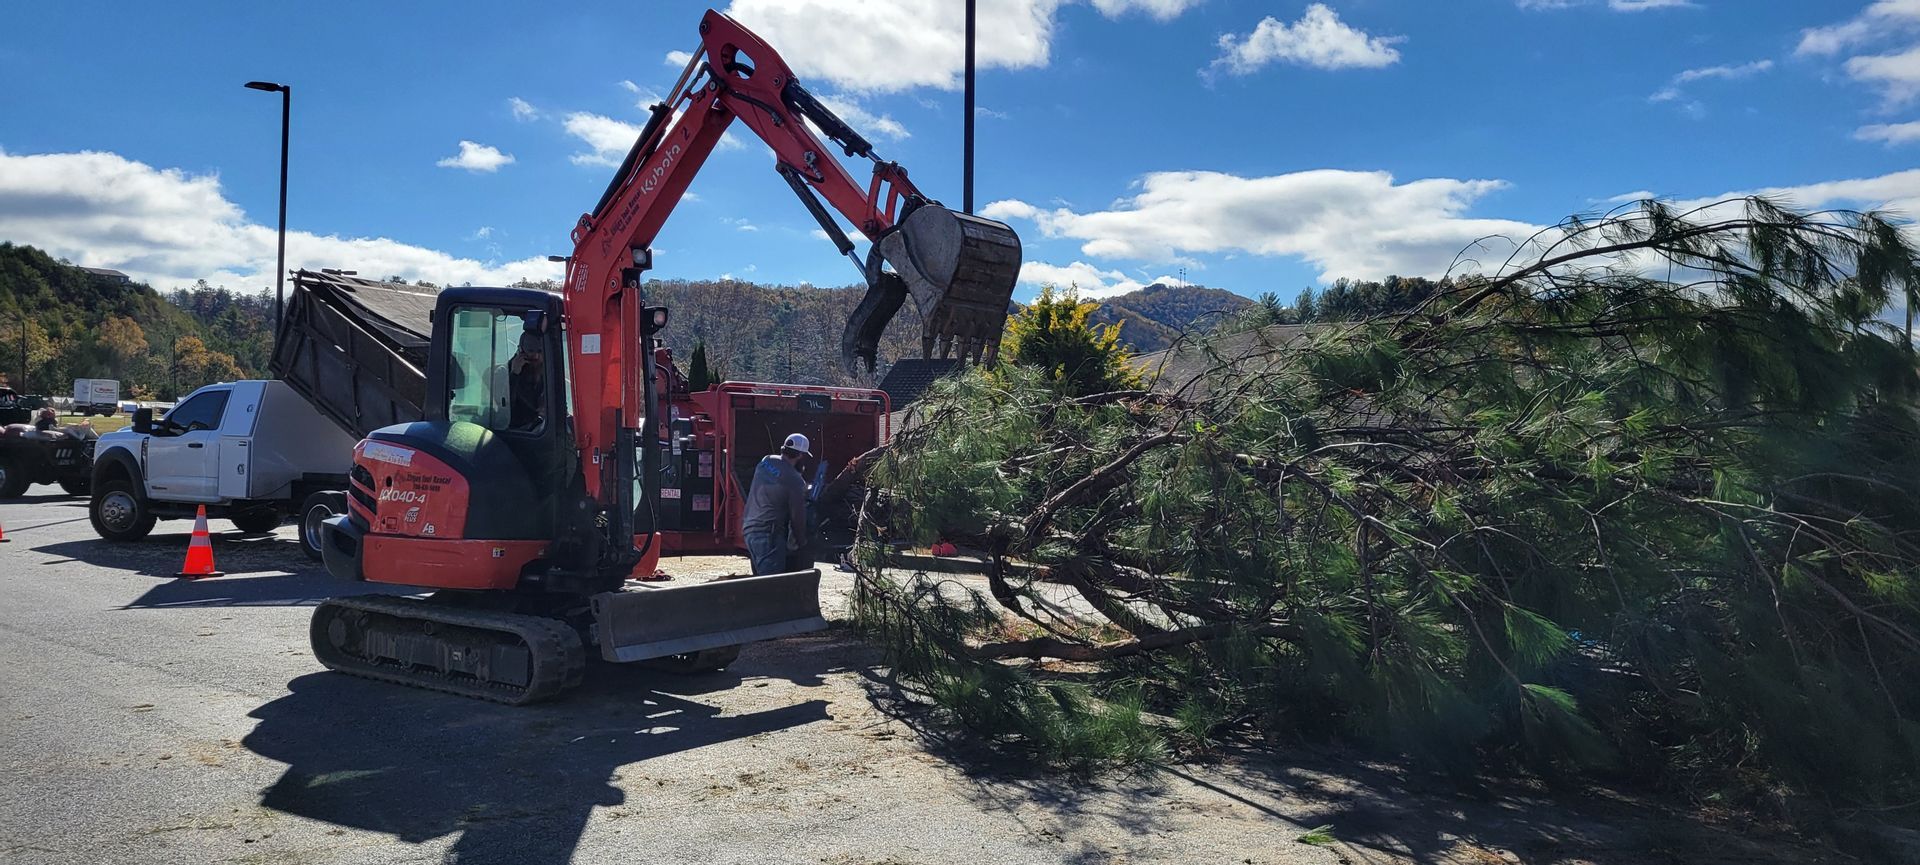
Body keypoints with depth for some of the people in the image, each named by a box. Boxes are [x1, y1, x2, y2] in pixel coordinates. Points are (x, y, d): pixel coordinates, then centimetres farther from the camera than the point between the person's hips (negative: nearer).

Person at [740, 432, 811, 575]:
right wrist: (801, 542, 10)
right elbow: (797, 516, -7)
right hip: (769, 534, -8)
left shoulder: (765, 461, 4)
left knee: (760, 578, 18)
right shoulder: (795, 481, -14)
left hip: (748, 529, 8)